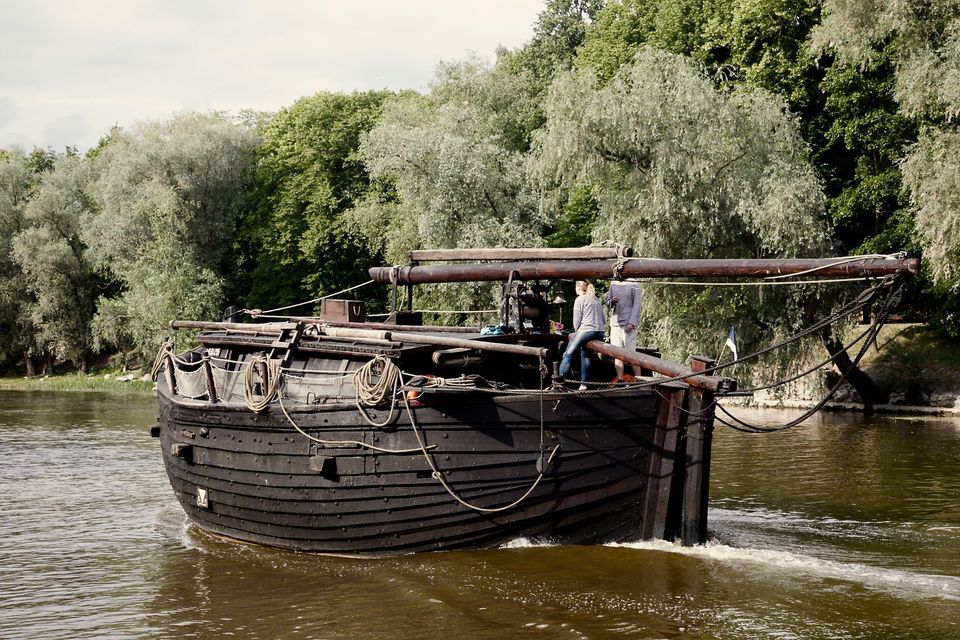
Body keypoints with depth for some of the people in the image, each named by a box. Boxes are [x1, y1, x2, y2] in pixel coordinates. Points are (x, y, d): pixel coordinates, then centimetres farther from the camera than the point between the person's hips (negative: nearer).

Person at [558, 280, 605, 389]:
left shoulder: (580, 299, -2)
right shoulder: (596, 299, 19)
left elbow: (576, 320, -4)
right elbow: (602, 318, 21)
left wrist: (577, 332, 12)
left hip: (586, 330, -7)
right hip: (599, 333, 7)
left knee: (568, 355, -1)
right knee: (585, 355, 18)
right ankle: (584, 383, 13)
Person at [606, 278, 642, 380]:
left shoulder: (634, 286, 1)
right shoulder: (613, 284, 16)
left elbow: (636, 305, -5)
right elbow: (607, 303, 19)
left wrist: (631, 323, -15)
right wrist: (611, 301, -6)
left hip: (628, 324, -5)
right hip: (615, 324, 5)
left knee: (631, 353, -9)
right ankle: (620, 380, 1)